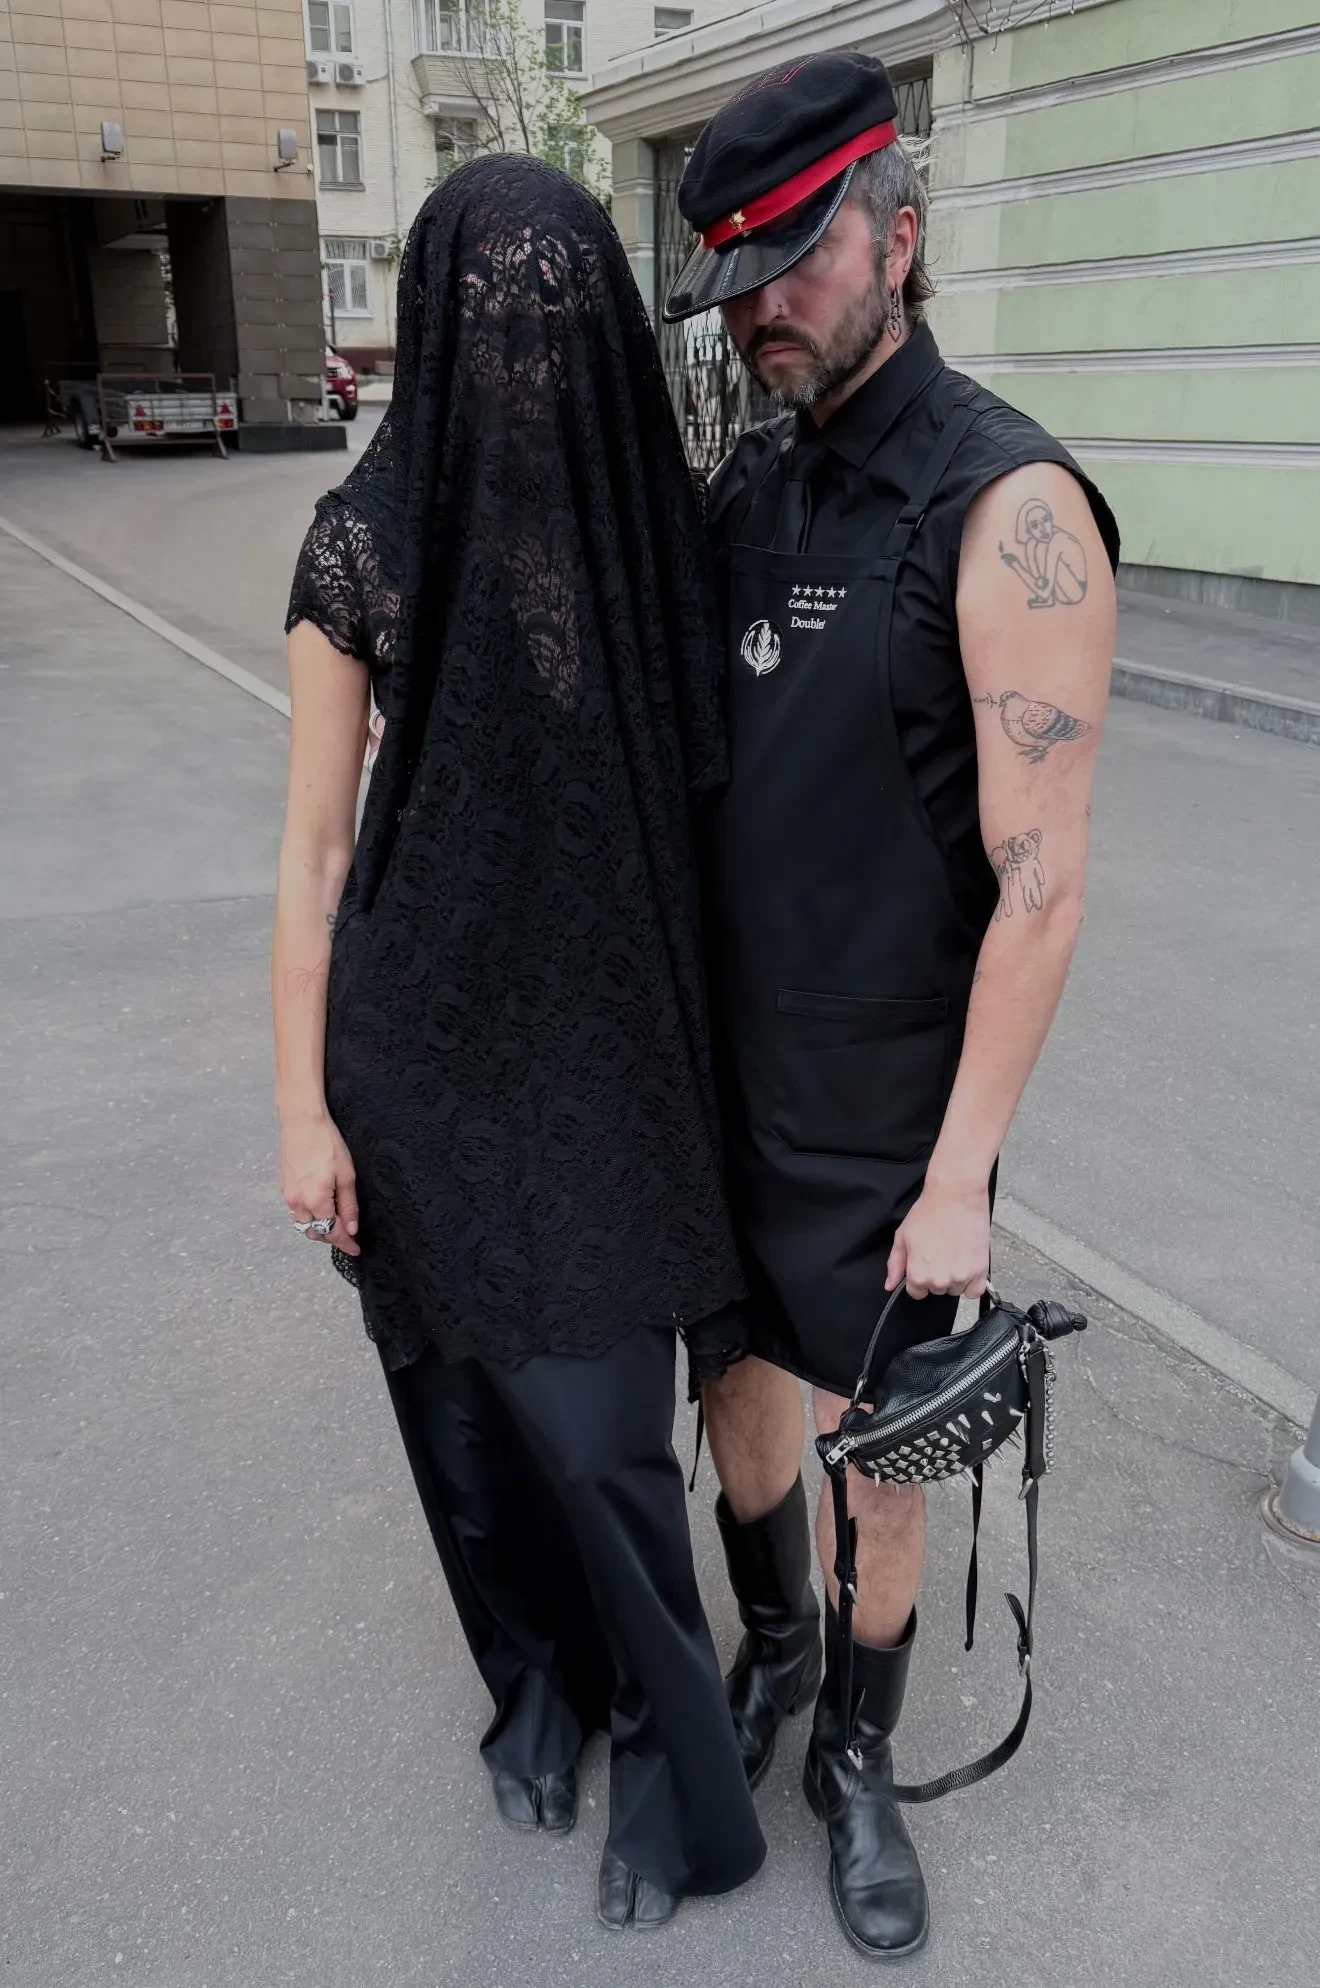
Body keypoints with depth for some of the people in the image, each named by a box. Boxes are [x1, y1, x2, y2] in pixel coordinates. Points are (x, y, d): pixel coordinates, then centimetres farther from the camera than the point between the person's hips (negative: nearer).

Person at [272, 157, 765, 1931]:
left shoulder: (667, 524, -2)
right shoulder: (366, 541, -8)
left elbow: (706, 797, 6)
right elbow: (311, 844, -5)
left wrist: (724, 1033, 8)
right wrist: (302, 1107, -5)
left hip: (610, 1039, 1)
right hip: (428, 1034, 0)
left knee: (601, 1425, 2)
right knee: (468, 1385, 15)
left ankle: (666, 1744, 30)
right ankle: (540, 1672, 44)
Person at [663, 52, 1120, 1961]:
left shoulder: (1009, 506, -19)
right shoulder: (740, 485, 3)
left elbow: (1041, 880, -20)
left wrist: (962, 1177, -18)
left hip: (881, 1109, -5)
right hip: (721, 1069, 6)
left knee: (877, 1458, 11)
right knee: (738, 1389, 20)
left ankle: (858, 1755, 38)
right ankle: (771, 1647, 49)